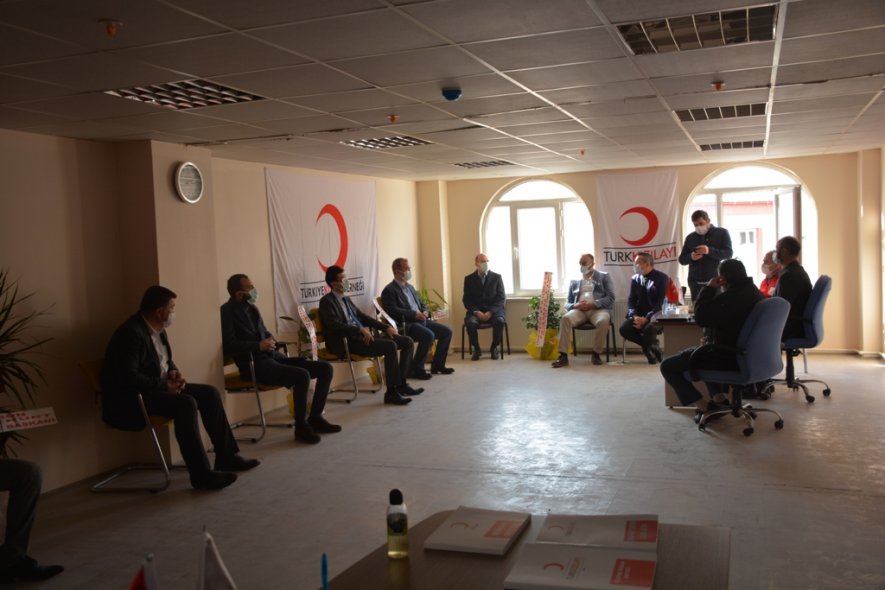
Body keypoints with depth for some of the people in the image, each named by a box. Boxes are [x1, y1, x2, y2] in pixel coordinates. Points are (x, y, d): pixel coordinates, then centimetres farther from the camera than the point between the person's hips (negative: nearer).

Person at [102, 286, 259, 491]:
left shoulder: (157, 329, 8)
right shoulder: (131, 333, -21)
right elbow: (128, 378, -29)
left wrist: (173, 372, 0)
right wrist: (165, 386, -21)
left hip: (158, 387, 10)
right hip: (130, 398, -10)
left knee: (209, 393, -1)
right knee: (186, 403, -31)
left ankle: (226, 456, 4)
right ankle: (201, 474, -28)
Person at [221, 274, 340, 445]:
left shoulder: (252, 308, 17)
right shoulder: (227, 312, -8)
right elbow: (229, 346, -18)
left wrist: (271, 341, 4)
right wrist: (258, 346, -21)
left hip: (273, 357, 9)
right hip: (255, 365, -9)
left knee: (325, 368, -2)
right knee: (302, 375, -31)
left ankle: (315, 418, 5)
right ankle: (301, 427, -15)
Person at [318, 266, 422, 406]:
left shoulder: (346, 299, 23)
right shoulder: (326, 301, -3)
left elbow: (363, 317, 24)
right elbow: (334, 325, -18)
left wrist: (386, 327, 11)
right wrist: (360, 330, -25)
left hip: (363, 337, 9)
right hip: (348, 342, -9)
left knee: (407, 341, 0)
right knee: (390, 346, -29)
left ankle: (401, 384, 1)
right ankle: (391, 392, -23)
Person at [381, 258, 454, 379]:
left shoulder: (410, 287, 22)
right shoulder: (389, 291, -5)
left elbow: (421, 304, 27)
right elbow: (392, 311, -18)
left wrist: (425, 312, 2)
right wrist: (414, 314, -22)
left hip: (420, 320, 9)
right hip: (406, 324, -9)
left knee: (447, 331, -3)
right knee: (429, 335, -31)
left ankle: (437, 365, 7)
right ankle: (416, 369, -18)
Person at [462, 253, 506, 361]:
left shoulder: (497, 277, 6)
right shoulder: (469, 279, 8)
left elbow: (501, 298, 0)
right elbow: (466, 300, 4)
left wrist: (490, 312, -15)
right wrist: (476, 312, -14)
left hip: (494, 310, 0)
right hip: (476, 311, 0)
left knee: (499, 321, -33)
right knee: (470, 322, -33)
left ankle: (494, 348, -8)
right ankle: (476, 349, -10)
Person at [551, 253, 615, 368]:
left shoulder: (604, 277, 14)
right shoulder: (574, 281, 23)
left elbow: (611, 298, 2)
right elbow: (567, 303, 19)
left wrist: (593, 304, -13)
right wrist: (575, 305, -7)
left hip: (598, 308, -2)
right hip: (579, 310, 2)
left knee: (603, 321, -38)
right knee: (565, 318, -32)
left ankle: (596, 353, -20)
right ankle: (563, 356, -34)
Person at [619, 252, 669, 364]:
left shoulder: (662, 278, -5)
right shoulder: (635, 279, 10)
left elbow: (662, 302, -11)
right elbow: (631, 300, 6)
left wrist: (646, 318, -22)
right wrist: (634, 316, -15)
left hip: (656, 315, -5)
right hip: (639, 315, 5)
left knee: (648, 329, -36)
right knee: (624, 328, -22)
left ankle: (650, 347, -1)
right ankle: (651, 345, 1)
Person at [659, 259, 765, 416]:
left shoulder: (731, 297, -23)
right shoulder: (754, 292, 11)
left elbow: (701, 318, -20)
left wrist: (709, 288, -11)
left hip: (729, 358, -10)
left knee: (667, 366, -3)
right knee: (697, 353, 38)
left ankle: (705, 408, 0)